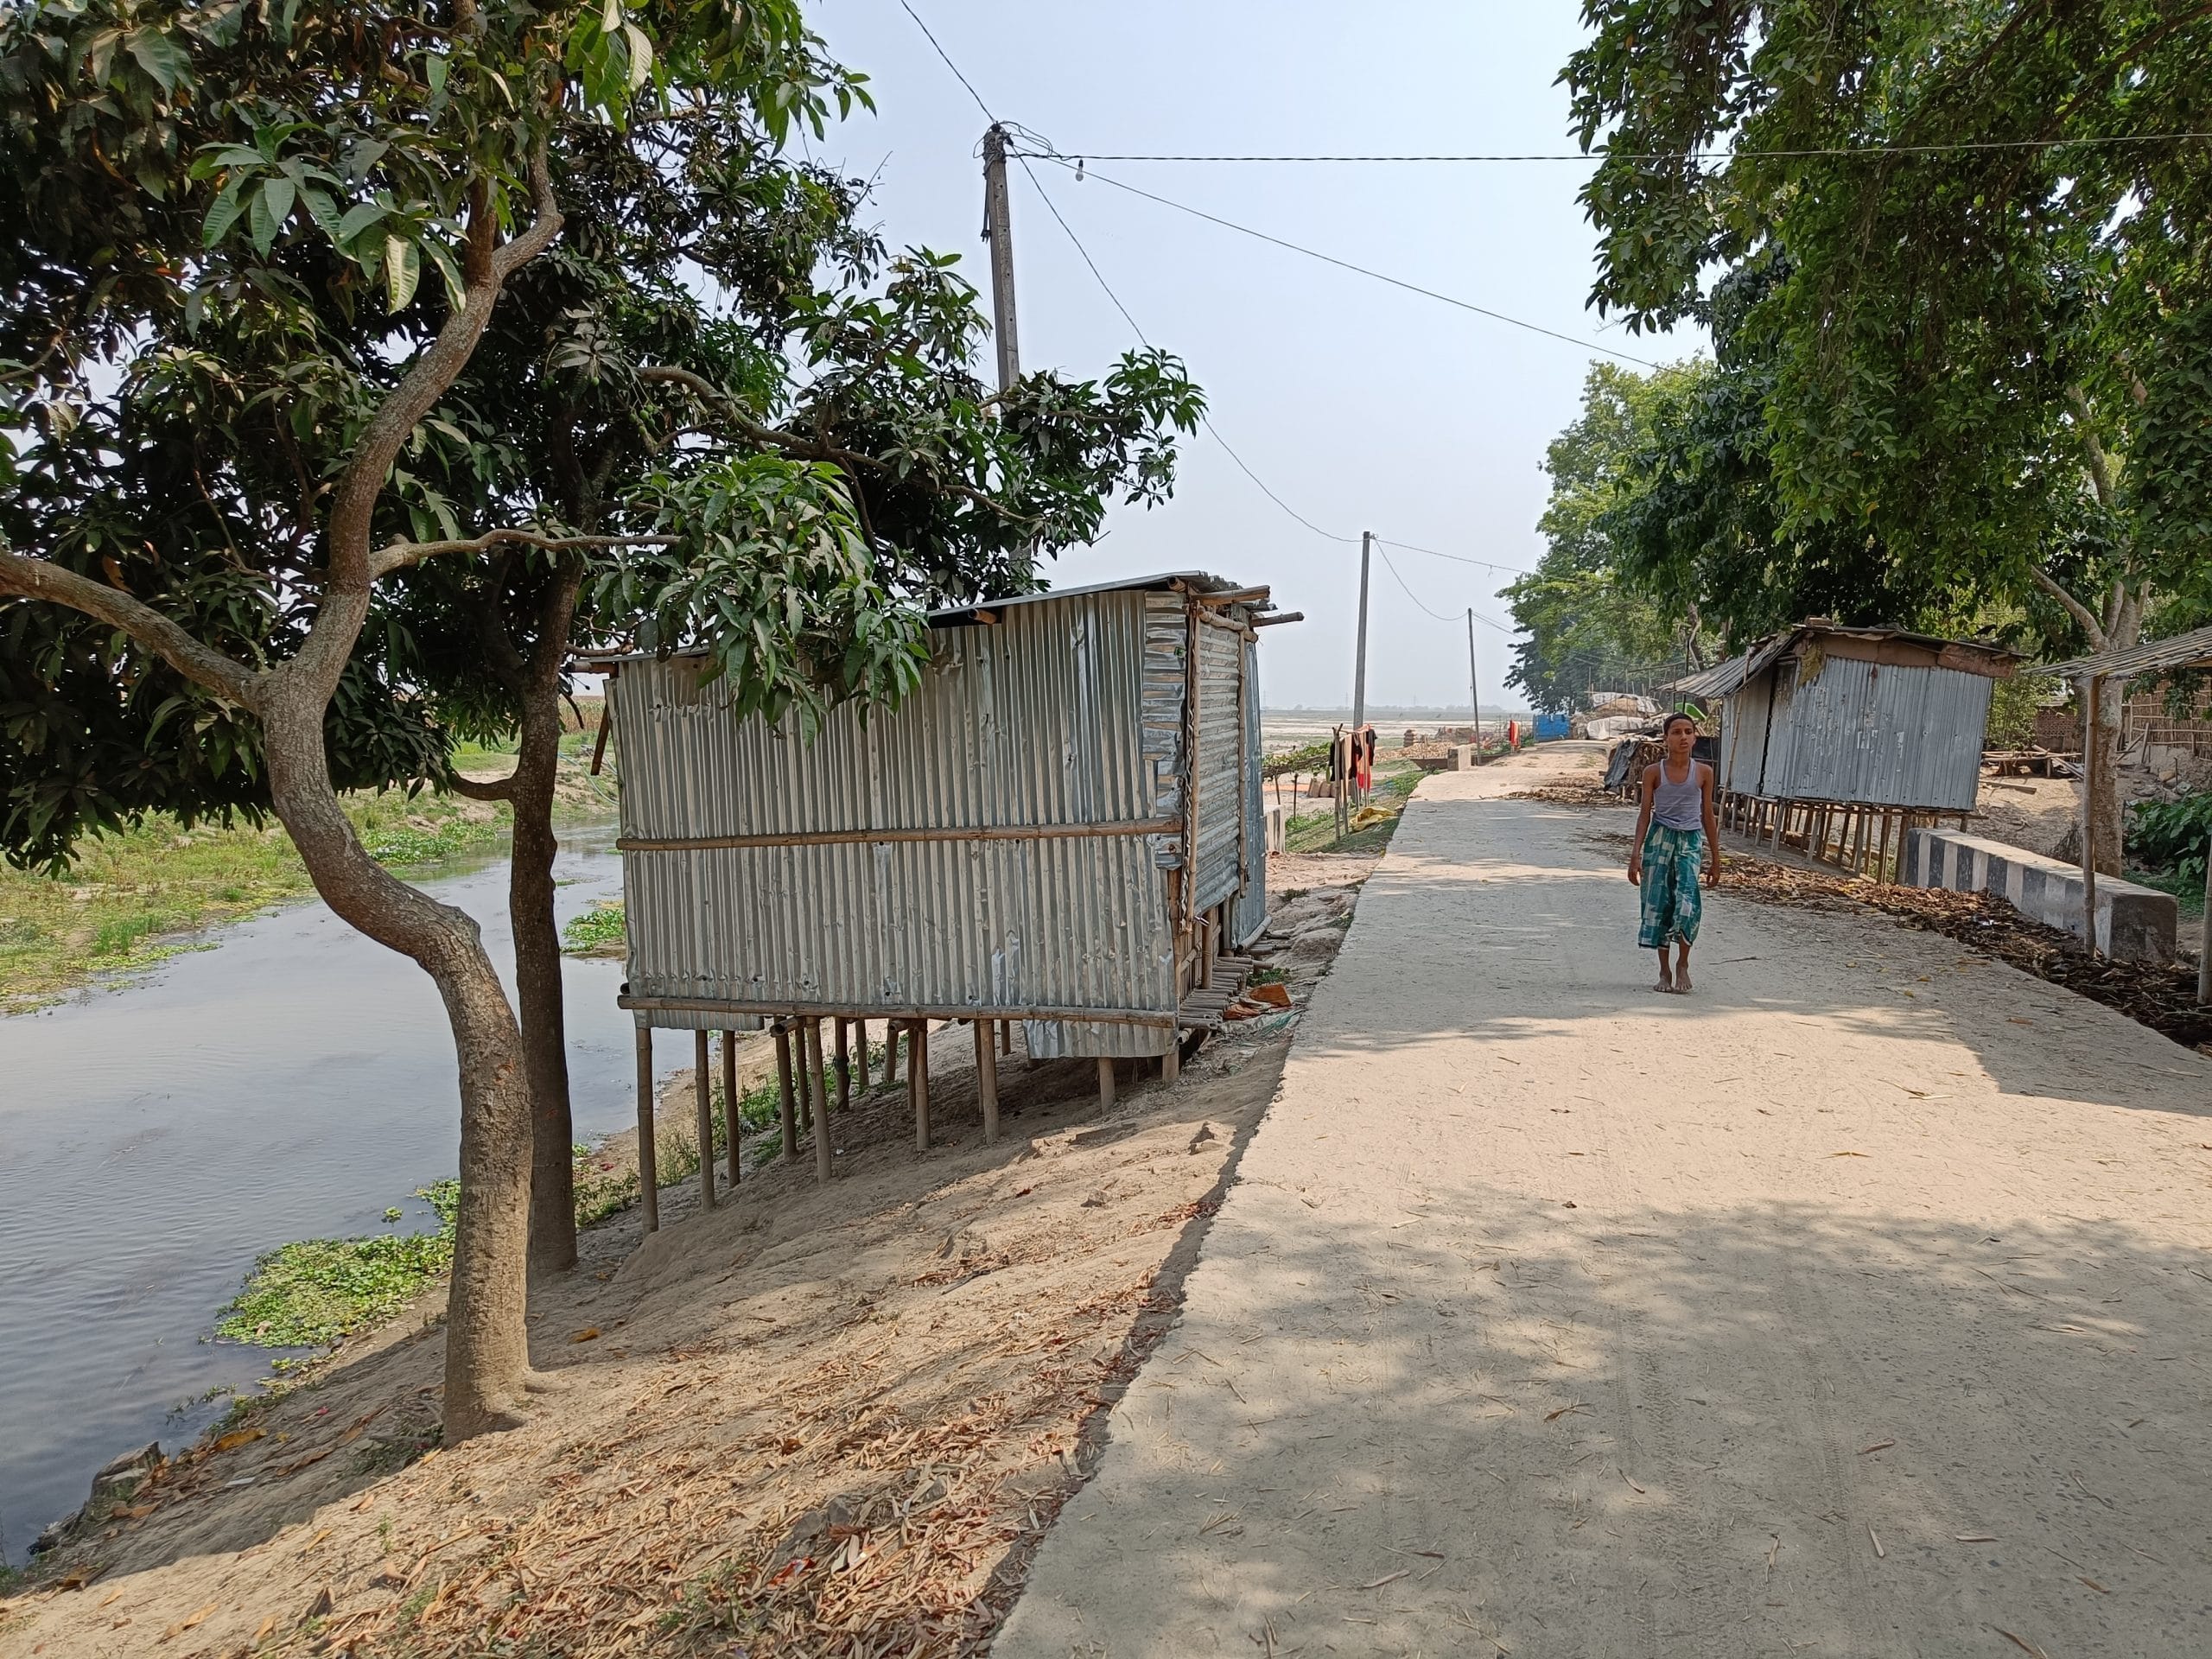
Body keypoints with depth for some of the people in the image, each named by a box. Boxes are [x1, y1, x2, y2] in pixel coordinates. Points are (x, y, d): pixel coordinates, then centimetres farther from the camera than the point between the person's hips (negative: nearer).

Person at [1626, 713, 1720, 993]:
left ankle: (1682, 965, 0)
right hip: (1659, 838, 0)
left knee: (1687, 901, -18)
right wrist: (1635, 854, -4)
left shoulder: (1703, 772, 3)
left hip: (1690, 841, 0)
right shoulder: (1654, 772, 1)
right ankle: (1665, 971, 11)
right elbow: (1645, 814, 3)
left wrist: (1715, 859, 10)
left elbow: (1708, 816, 9)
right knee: (1658, 903, 0)